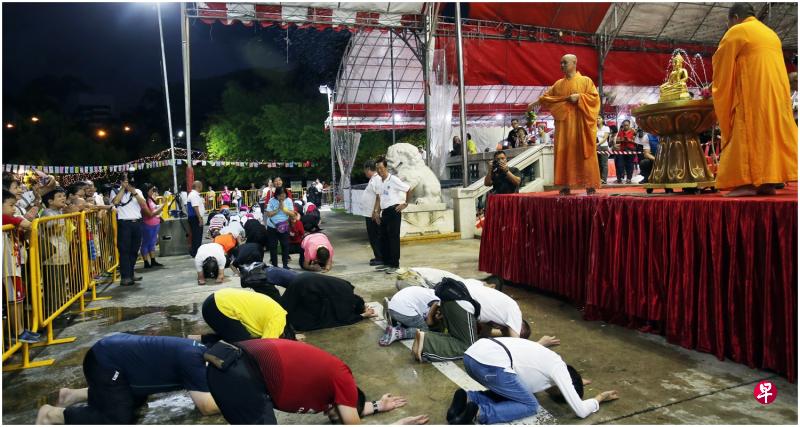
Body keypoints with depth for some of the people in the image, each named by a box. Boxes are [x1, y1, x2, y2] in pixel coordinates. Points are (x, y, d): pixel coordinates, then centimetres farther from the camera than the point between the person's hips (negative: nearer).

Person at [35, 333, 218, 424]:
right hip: (105, 363, -10)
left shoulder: (199, 351, 2)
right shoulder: (192, 360, -24)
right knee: (120, 419, -12)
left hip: (116, 349, 10)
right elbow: (206, 406, -24)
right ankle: (52, 415, 0)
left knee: (137, 400, 21)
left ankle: (73, 395, 26)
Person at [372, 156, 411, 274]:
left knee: (393, 238, -4)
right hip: (384, 212, 8)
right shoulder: (380, 182, 11)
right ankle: (386, 262, 21)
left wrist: (405, 204, -6)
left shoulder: (394, 180, -12)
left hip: (393, 211, -8)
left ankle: (395, 264, 2)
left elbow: (409, 189, -11)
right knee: (384, 238, 12)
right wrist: (376, 211, 10)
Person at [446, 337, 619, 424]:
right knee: (530, 405, 11)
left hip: (472, 354, 9)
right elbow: (581, 411, 10)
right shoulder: (559, 368, 11)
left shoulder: (546, 358, 32)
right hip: (490, 363, -8)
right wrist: (599, 398, 31)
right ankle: (479, 412, -10)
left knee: (508, 394, 28)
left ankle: (467, 399, 4)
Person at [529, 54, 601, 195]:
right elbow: (547, 96, 23)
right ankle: (566, 185, -1)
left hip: (581, 123, -3)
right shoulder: (558, 84, 15)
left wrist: (579, 96, -14)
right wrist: (534, 104, 18)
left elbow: (595, 97, -3)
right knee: (564, 152, -2)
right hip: (564, 124, 4)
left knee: (584, 152, -5)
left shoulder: (586, 80, 4)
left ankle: (590, 185, -3)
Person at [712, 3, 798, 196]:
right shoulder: (771, 33, 23)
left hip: (752, 92, -7)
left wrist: (718, 89, 19)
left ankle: (747, 182, -14)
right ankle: (768, 182, 3)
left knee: (747, 133, -8)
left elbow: (721, 63, 3)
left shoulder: (736, 31, 1)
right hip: (776, 91, 7)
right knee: (771, 131, 6)